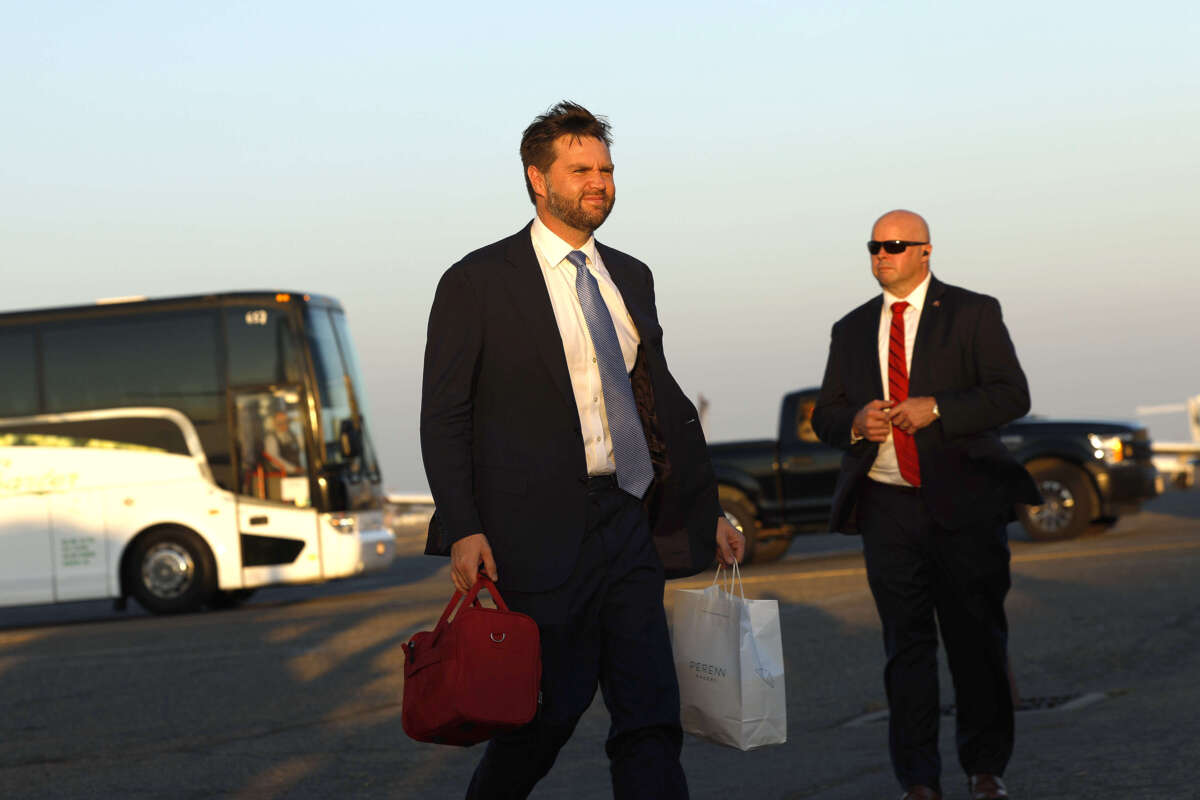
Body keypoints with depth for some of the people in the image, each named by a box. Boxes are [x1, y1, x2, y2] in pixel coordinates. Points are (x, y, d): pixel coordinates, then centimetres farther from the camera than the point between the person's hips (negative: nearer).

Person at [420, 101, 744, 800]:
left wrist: (709, 510, 18)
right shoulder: (477, 282, -3)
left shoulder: (631, 278, 15)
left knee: (651, 716, 0)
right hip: (538, 533, -5)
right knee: (550, 711, 0)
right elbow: (443, 418, -5)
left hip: (629, 526, 5)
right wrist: (464, 530, -16)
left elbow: (662, 400, 22)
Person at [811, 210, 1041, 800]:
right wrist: (855, 423, -7)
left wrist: (937, 409, -17)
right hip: (886, 504, 3)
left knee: (977, 640, 2)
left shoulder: (972, 313, 3)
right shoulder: (852, 329, 15)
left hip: (963, 502, -3)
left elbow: (1012, 395, -5)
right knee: (906, 644, 2)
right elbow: (824, 416, 16)